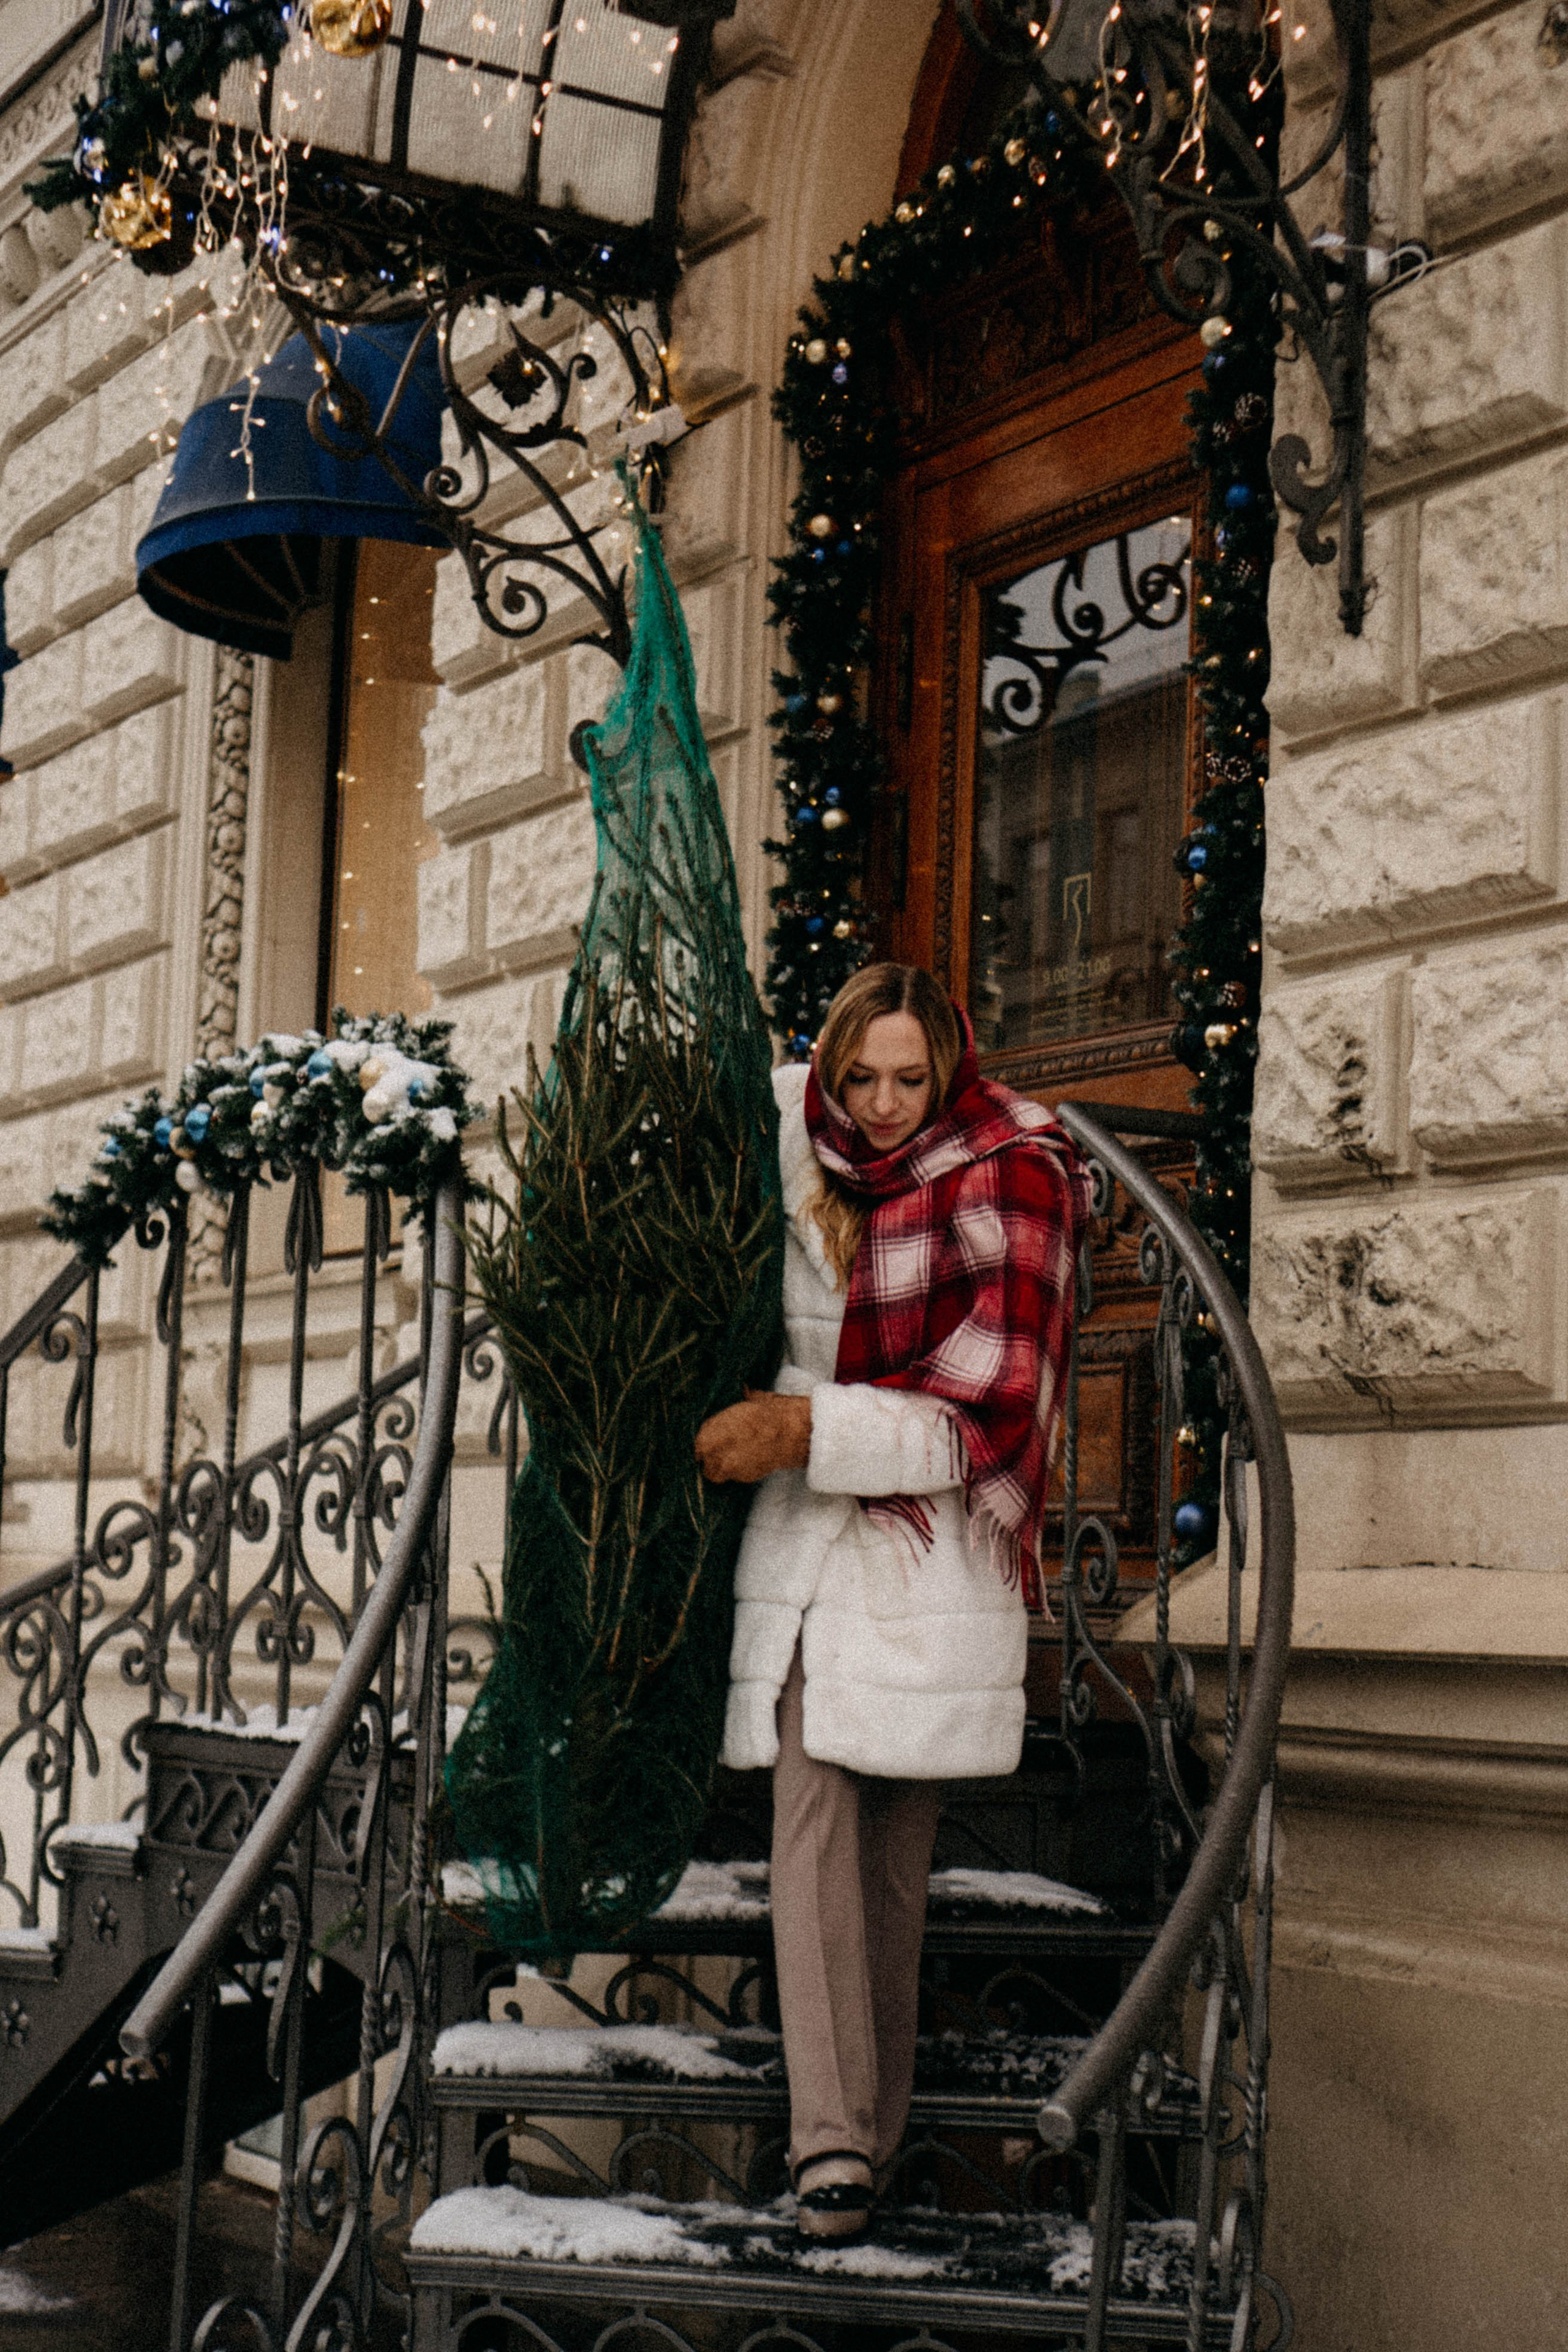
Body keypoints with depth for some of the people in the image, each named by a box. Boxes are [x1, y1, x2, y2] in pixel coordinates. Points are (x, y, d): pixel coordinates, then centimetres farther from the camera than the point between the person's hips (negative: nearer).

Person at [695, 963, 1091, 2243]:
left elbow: (985, 1414, -12)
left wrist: (811, 1429, -19)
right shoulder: (798, 1159, 5)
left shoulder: (1010, 1186, -7)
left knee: (899, 1839, 4)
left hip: (934, 1550, -3)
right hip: (803, 1543, 3)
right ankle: (835, 2134, -7)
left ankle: (874, 2125, 16)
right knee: (813, 1820, -9)